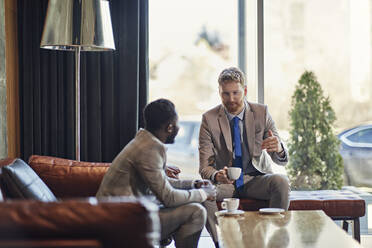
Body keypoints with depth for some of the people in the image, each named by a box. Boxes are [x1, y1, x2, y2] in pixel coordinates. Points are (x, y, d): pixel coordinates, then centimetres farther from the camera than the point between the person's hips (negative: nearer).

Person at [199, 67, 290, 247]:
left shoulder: (261, 113, -2)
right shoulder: (209, 119, -5)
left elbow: (282, 160, -5)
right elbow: (204, 167, -8)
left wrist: (278, 149, -31)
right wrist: (216, 176, -34)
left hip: (256, 179, 1)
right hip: (225, 181, -1)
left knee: (281, 182, -31)